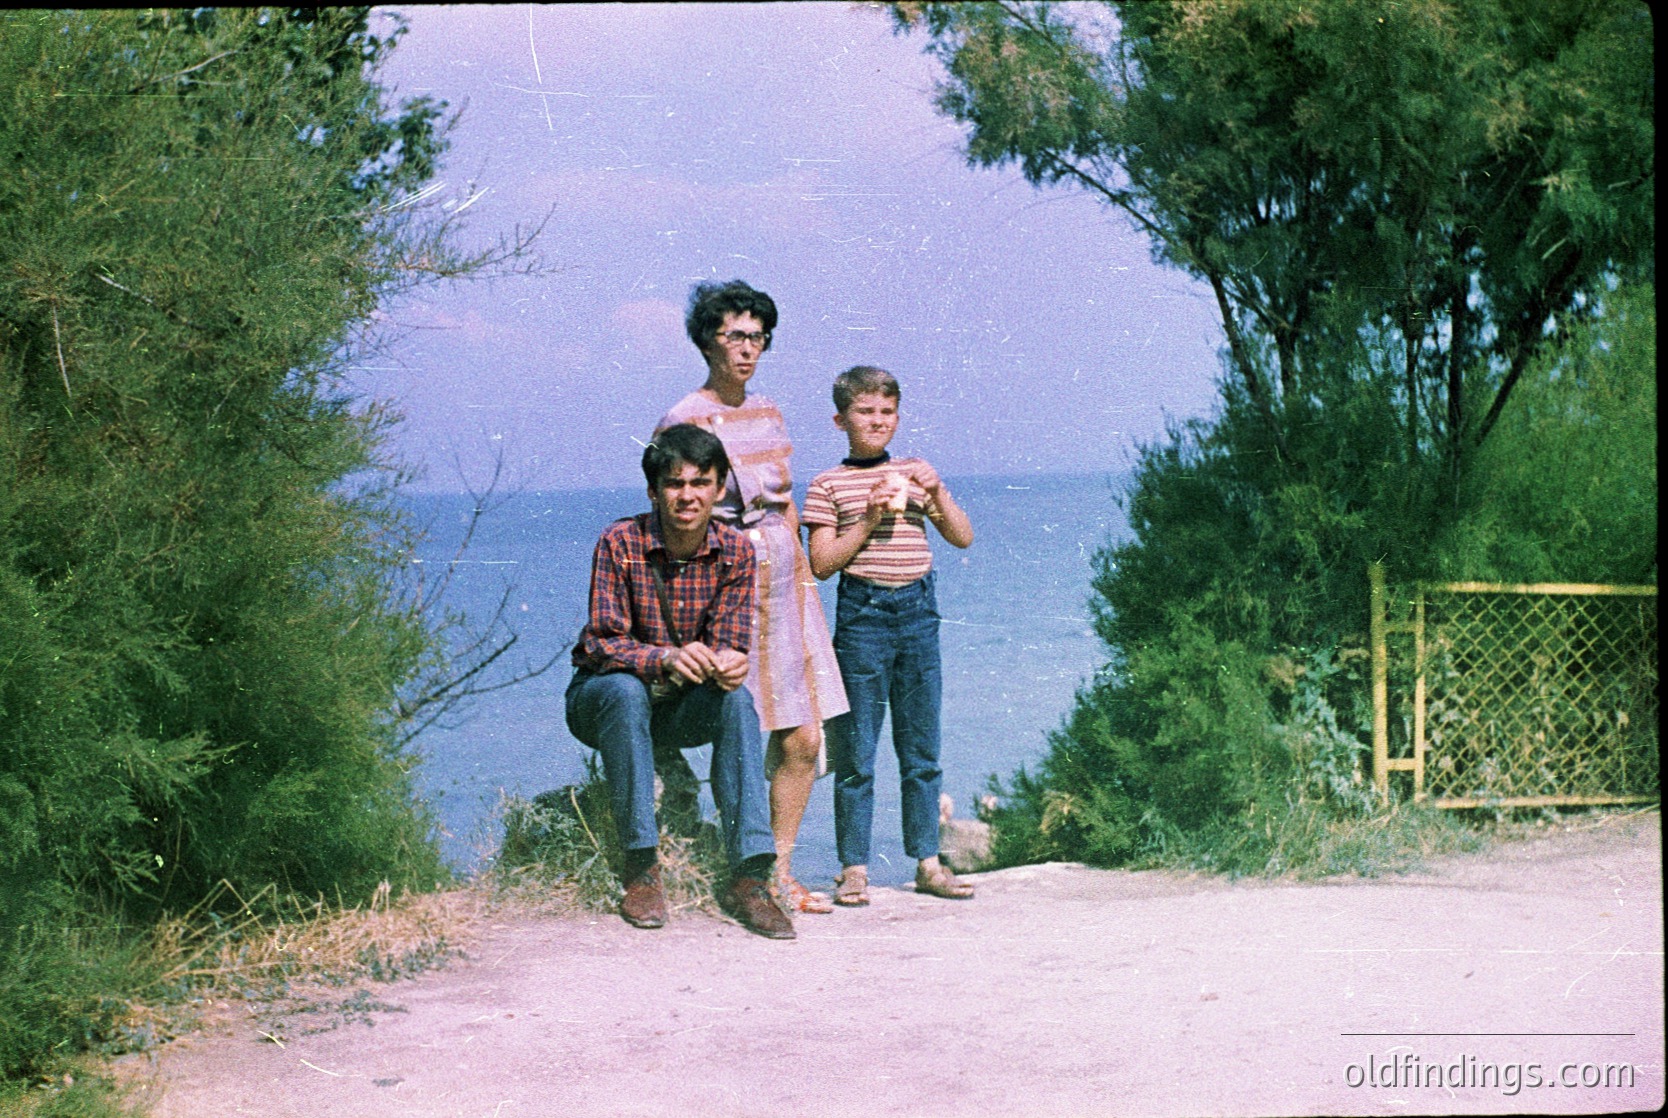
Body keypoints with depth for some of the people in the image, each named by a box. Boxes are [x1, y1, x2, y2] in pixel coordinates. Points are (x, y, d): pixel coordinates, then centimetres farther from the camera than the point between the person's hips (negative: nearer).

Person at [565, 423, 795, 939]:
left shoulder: (735, 551, -8)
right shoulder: (621, 543, -18)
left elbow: (730, 642, -11)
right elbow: (602, 643, -22)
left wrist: (731, 661, -38)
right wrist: (667, 658, -42)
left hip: (681, 707, 3)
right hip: (599, 700, -2)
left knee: (736, 697, -28)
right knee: (627, 689, -36)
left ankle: (749, 874, -31)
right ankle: (641, 867, -30)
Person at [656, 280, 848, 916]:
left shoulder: (768, 415, 14)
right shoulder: (685, 422, -6)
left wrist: (804, 582, 15)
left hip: (784, 583, 6)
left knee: (804, 741, 2)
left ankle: (780, 873, 12)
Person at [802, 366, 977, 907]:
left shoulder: (912, 473, 12)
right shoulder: (829, 485, 1)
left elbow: (963, 538, 10)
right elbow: (821, 562, -5)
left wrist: (937, 492, -5)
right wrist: (868, 522, -13)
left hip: (917, 609, 4)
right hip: (862, 612, -4)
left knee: (922, 749, 8)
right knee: (856, 751, -1)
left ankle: (927, 861, 15)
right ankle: (854, 867, 6)